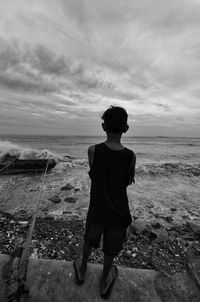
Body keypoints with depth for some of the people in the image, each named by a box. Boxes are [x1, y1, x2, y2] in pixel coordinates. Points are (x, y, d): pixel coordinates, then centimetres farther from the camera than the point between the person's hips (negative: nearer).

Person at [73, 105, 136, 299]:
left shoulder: (93, 151, -20)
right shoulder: (131, 156, -19)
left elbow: (94, 175, -4)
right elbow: (129, 181, -2)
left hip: (96, 210, 1)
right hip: (119, 213, 0)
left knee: (89, 241, 30)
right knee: (110, 250, 27)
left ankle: (82, 271, 57)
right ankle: (105, 282, 54)